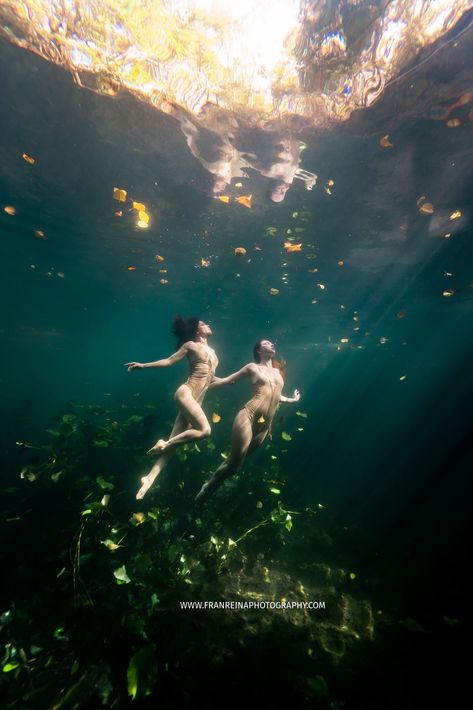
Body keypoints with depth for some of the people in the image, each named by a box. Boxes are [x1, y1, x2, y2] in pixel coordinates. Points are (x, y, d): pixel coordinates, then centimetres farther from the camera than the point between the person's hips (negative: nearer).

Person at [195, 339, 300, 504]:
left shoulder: (278, 371, 18)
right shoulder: (253, 367, 3)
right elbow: (225, 380, 5)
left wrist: (292, 399, 39)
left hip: (264, 426, 5)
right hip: (248, 417, -5)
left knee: (235, 463, 12)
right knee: (234, 464, -4)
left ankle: (209, 489, 33)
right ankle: (207, 488, 22)